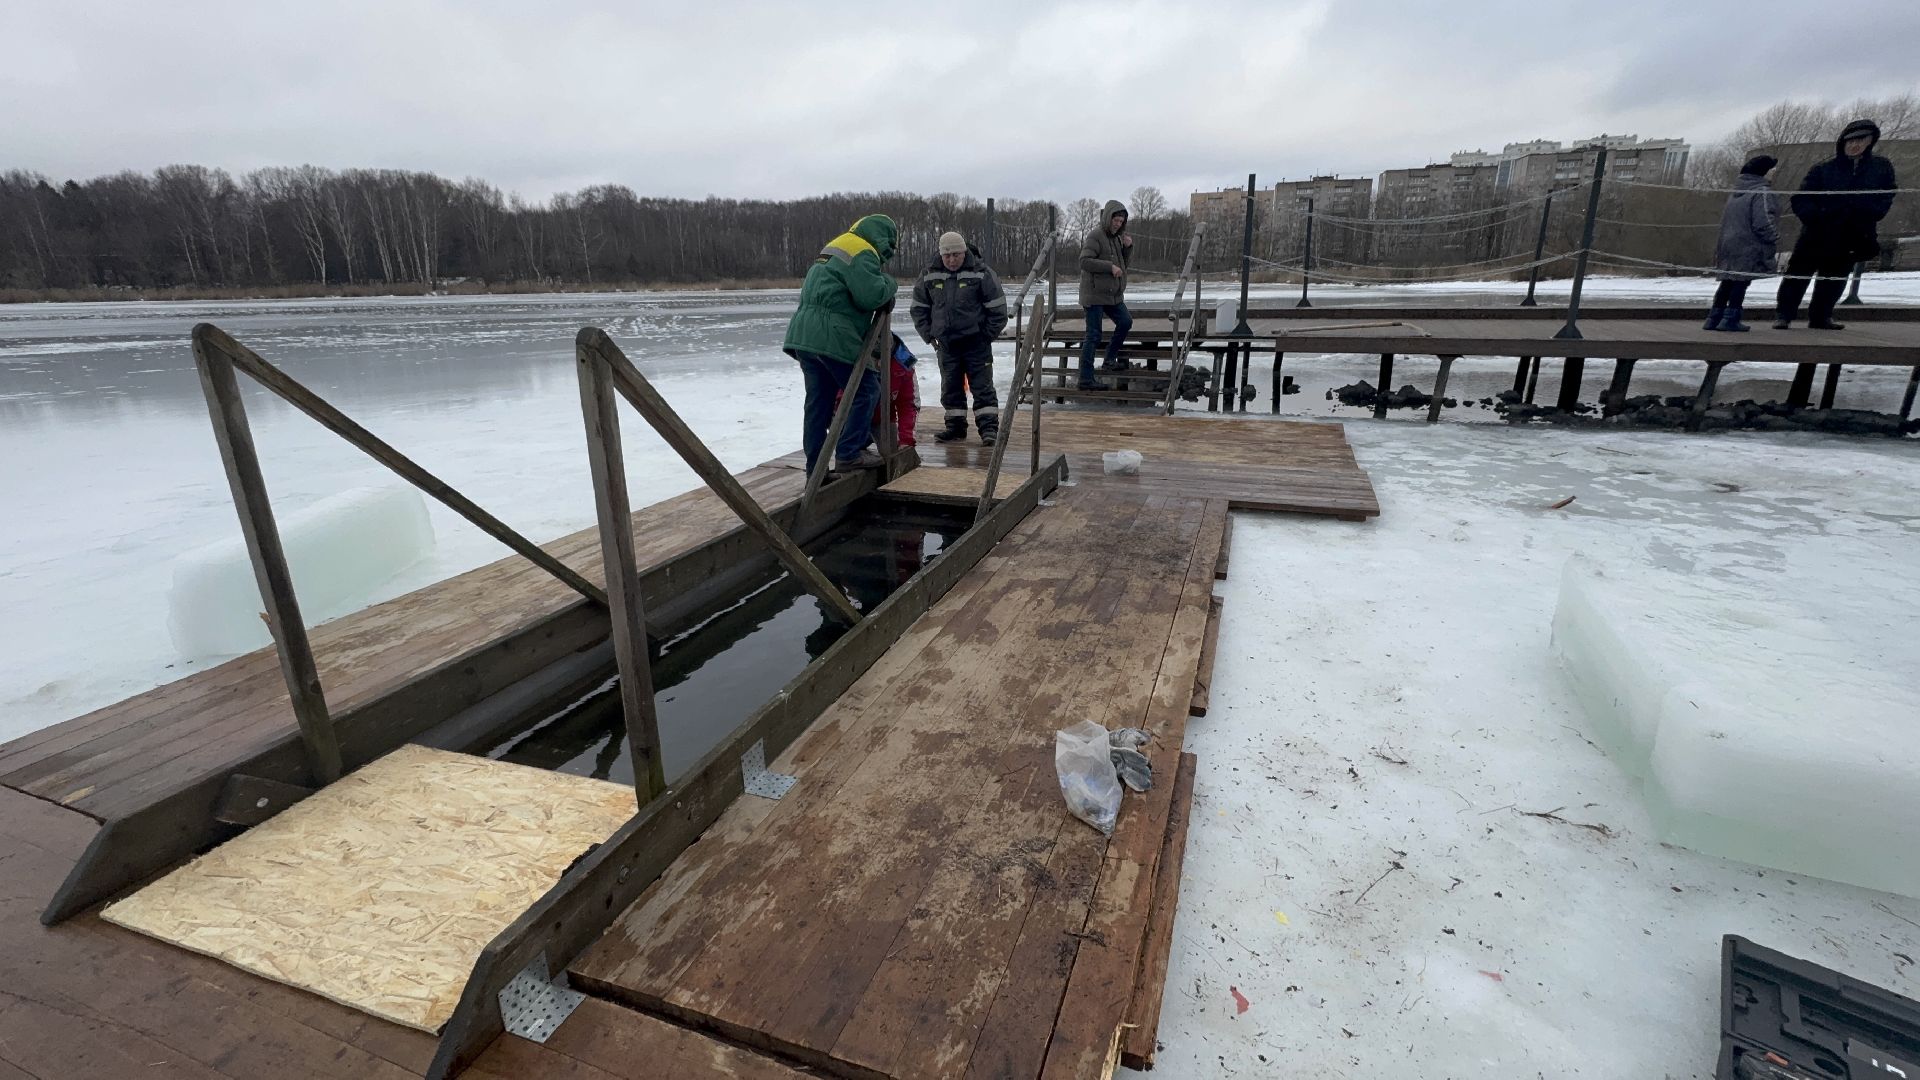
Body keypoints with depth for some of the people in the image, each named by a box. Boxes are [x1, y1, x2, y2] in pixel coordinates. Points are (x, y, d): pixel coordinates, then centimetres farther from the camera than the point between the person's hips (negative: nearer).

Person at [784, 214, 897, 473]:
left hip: (804, 335, 10)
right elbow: (871, 296, -17)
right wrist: (890, 284, 2)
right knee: (866, 390, 0)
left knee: (819, 399, 11)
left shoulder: (836, 246, 25)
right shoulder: (862, 253, -6)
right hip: (832, 336, -10)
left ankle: (815, 467, 13)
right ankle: (849, 454, -2)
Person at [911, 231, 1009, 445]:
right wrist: (929, 336, 7)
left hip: (976, 343, -4)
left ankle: (989, 427, 0)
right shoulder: (930, 276, 2)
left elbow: (998, 309, -6)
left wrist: (986, 336, -5)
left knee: (982, 386, -3)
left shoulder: (981, 273, -8)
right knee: (950, 387, 9)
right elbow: (919, 308, 13)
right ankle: (955, 426, 19)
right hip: (946, 344, 4)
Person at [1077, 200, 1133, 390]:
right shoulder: (1095, 235, -13)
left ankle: (1110, 359, 27)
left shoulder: (1117, 236, 14)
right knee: (1093, 336, -8)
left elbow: (1125, 260, 21)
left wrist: (1128, 246, 2)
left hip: (1113, 294, 9)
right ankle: (1086, 379, -4)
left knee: (1125, 322, 13)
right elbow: (1085, 261, -21)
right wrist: (1110, 266, -23)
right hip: (1095, 294, -9)